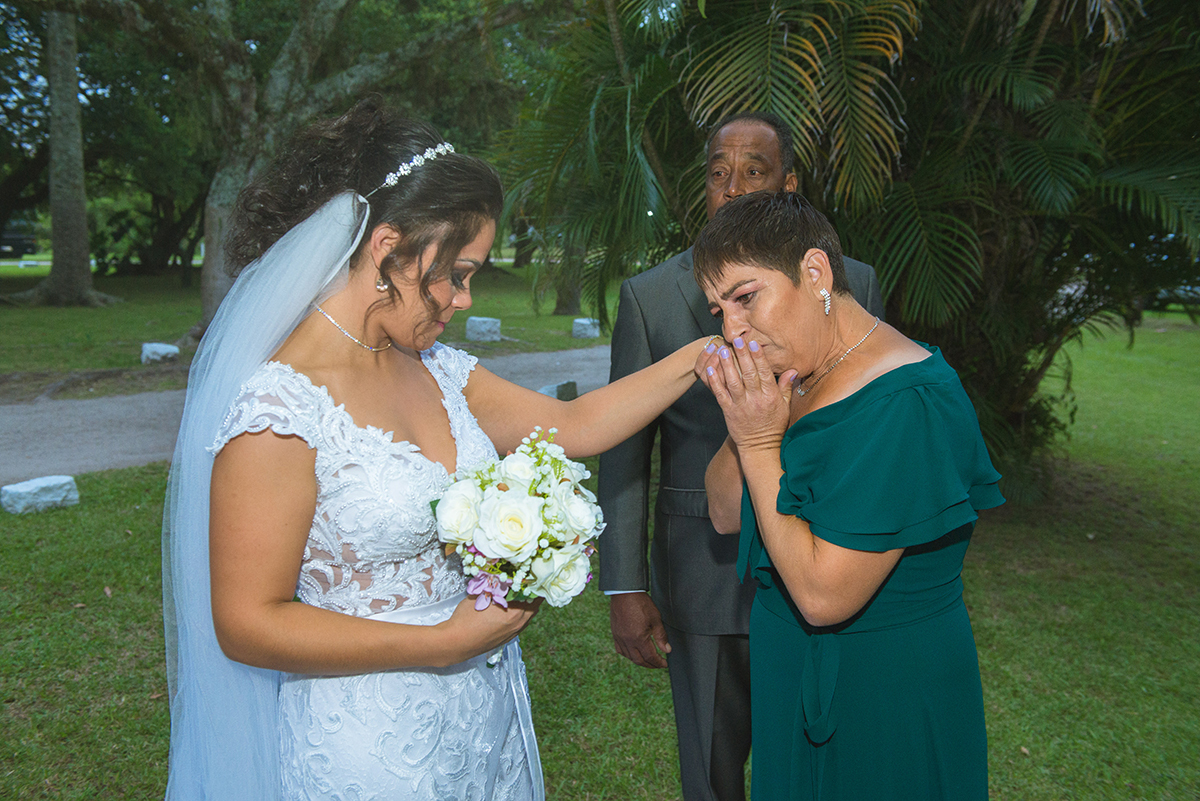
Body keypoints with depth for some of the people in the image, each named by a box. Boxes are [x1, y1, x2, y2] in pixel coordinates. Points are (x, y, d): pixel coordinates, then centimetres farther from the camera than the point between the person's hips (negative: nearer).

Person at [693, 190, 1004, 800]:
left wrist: (759, 444, -24)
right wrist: (742, 422, -13)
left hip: (885, 699, -8)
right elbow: (725, 515, 4)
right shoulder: (795, 375, -1)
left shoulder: (907, 405, -28)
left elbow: (823, 596, -28)